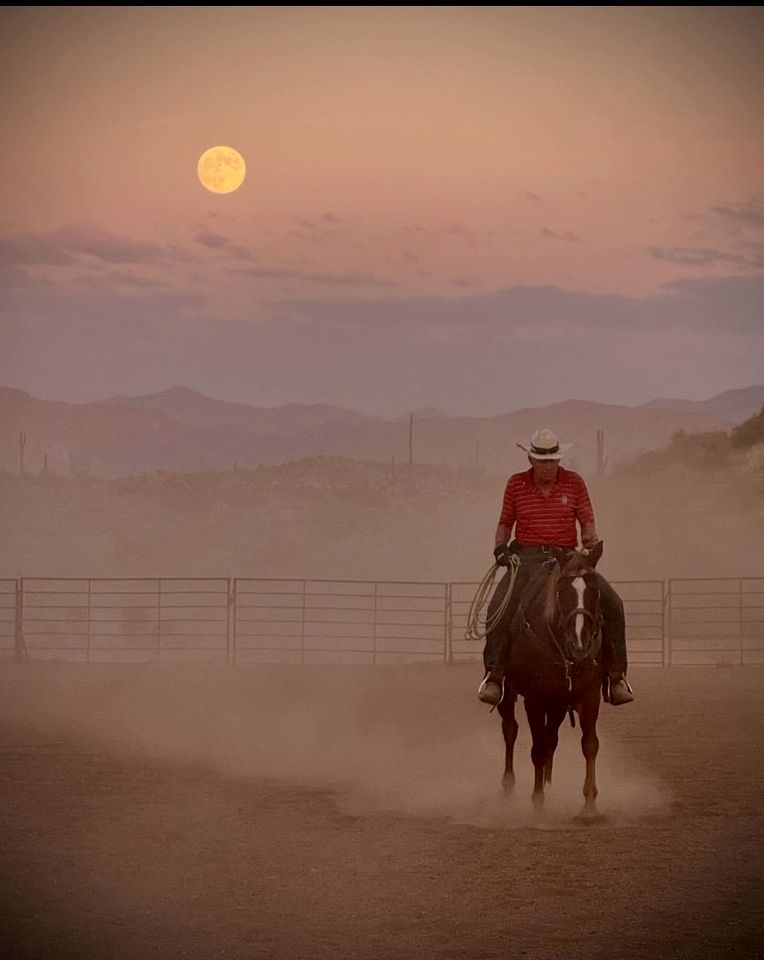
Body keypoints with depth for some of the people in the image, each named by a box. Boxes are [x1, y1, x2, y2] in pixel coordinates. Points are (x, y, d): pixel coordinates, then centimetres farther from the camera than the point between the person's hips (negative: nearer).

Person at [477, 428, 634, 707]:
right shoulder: (516, 484, 5)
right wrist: (501, 546, -6)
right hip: (527, 558, -1)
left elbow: (587, 520, 5)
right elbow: (505, 523, 14)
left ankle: (616, 674, -10)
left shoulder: (574, 483, 5)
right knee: (500, 606, -28)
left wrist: (590, 538, -17)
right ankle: (494, 673, -19)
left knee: (611, 602, -19)